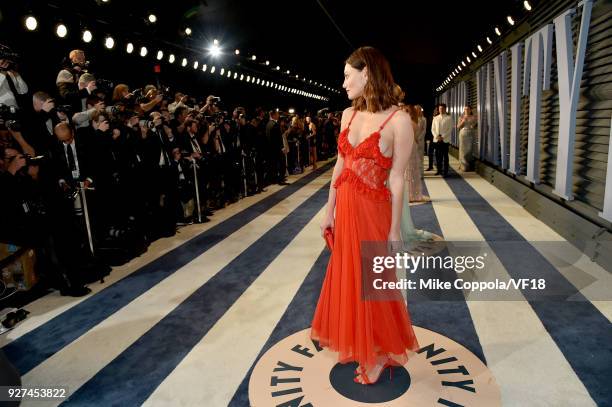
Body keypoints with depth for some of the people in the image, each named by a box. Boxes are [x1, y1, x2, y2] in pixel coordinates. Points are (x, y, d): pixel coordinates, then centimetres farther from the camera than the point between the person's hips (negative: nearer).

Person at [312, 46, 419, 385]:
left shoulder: (398, 120, -14)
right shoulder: (349, 114, 5)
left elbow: (397, 179, -14)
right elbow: (340, 166, 8)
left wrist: (394, 230, -11)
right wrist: (330, 211, 10)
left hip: (372, 211, -6)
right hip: (346, 209, 6)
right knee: (348, 278, 19)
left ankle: (379, 354, 35)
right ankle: (358, 344, 43)